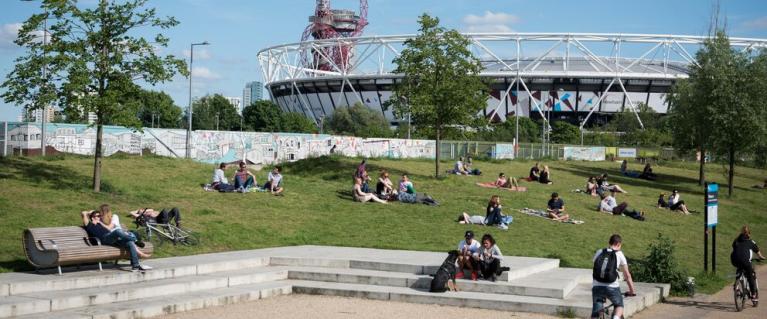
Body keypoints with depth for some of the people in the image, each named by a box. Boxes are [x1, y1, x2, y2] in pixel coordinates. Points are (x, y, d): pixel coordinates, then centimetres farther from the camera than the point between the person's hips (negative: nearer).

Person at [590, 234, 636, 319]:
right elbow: (627, 275, 10)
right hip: (612, 287, -2)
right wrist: (632, 291, 19)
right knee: (619, 305, 24)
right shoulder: (619, 254, 8)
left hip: (596, 286, 2)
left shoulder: (599, 252, 17)